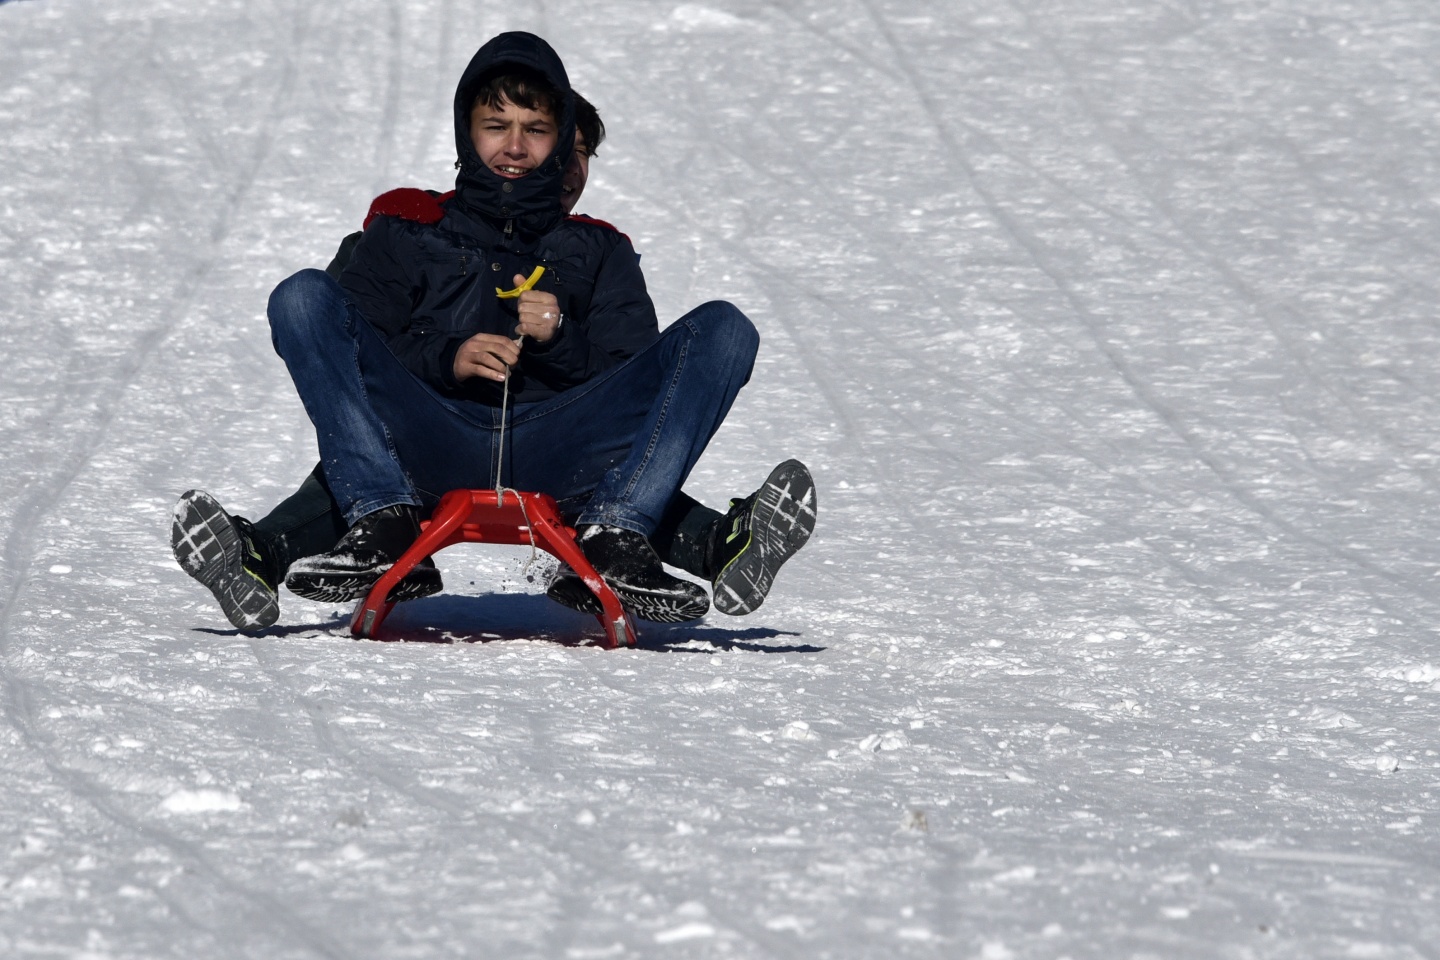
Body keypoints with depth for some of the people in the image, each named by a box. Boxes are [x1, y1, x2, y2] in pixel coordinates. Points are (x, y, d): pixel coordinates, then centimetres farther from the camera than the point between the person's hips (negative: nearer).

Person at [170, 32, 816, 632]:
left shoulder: (599, 251, 30)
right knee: (303, 299, -19)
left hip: (557, 452, 1)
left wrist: (561, 340, -4)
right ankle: (382, 522, -35)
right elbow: (351, 352, 11)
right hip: (431, 448, -1)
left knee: (722, 331, -16)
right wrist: (446, 358, -7)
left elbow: (635, 389, 15)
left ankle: (616, 535, -36)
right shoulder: (406, 236, 27)